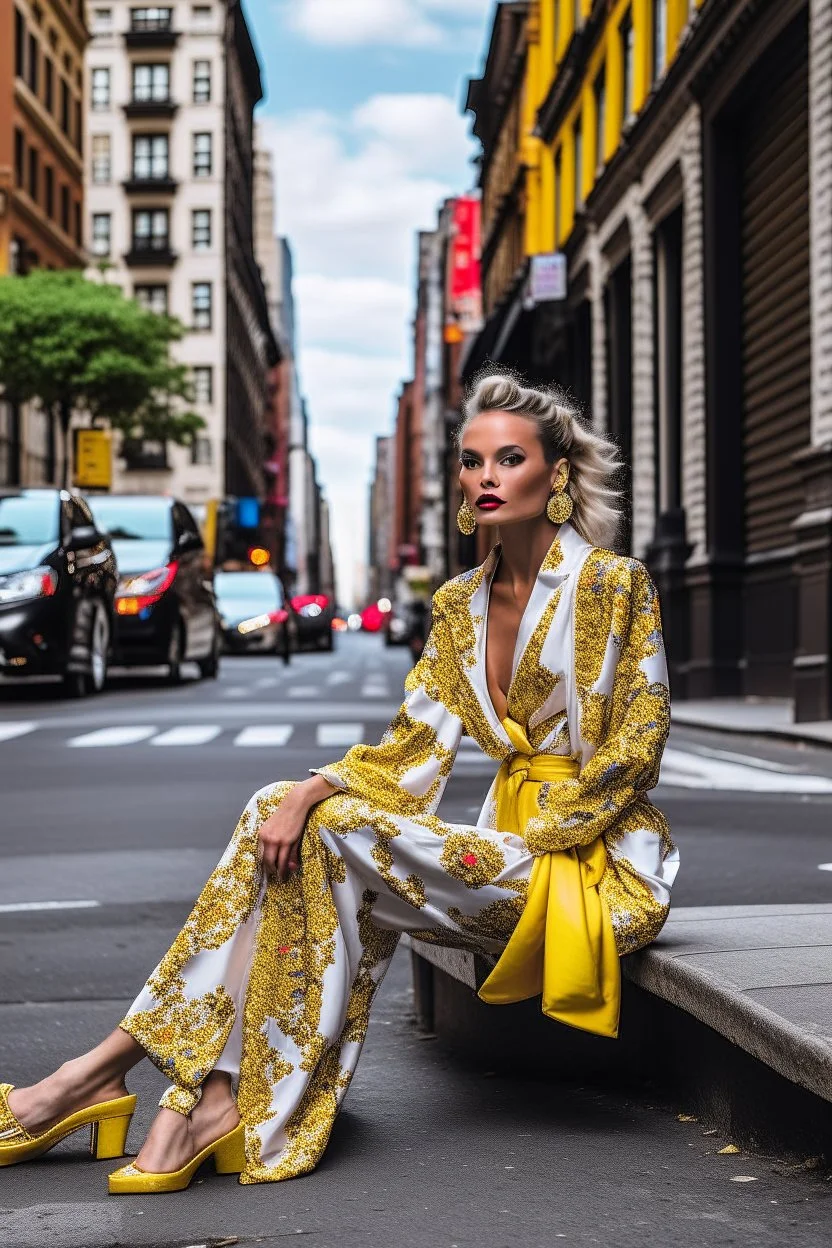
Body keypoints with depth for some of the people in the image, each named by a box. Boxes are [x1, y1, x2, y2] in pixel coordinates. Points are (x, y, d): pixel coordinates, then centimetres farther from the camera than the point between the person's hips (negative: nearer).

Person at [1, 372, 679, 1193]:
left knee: (337, 831, -24)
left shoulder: (613, 584, -8)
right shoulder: (459, 605, 11)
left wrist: (522, 844, -14)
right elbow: (411, 750, 6)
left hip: (597, 864, -6)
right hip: (507, 854, 6)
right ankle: (215, 1098, -21)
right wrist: (312, 788, -12)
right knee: (289, 818, -15)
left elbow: (632, 753, -10)